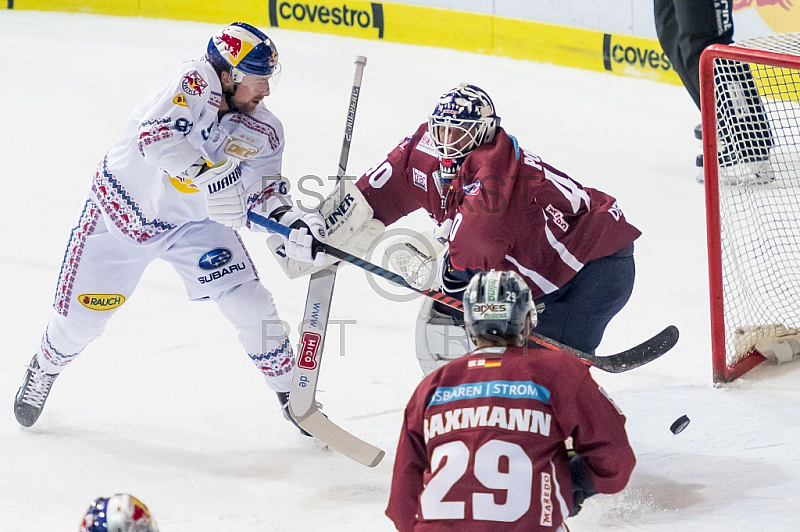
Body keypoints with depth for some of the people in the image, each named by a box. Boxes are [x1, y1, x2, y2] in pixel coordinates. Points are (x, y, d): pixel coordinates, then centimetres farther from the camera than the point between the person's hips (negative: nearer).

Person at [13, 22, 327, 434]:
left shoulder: (264, 132, -10)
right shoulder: (196, 80, -30)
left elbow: (265, 192, 0)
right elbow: (156, 132, -44)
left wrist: (295, 222, -21)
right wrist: (207, 175, -54)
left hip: (194, 223, 4)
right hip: (122, 207, -4)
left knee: (249, 303, -10)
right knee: (81, 314, 4)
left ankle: (291, 394, 8)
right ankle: (44, 370, 37)